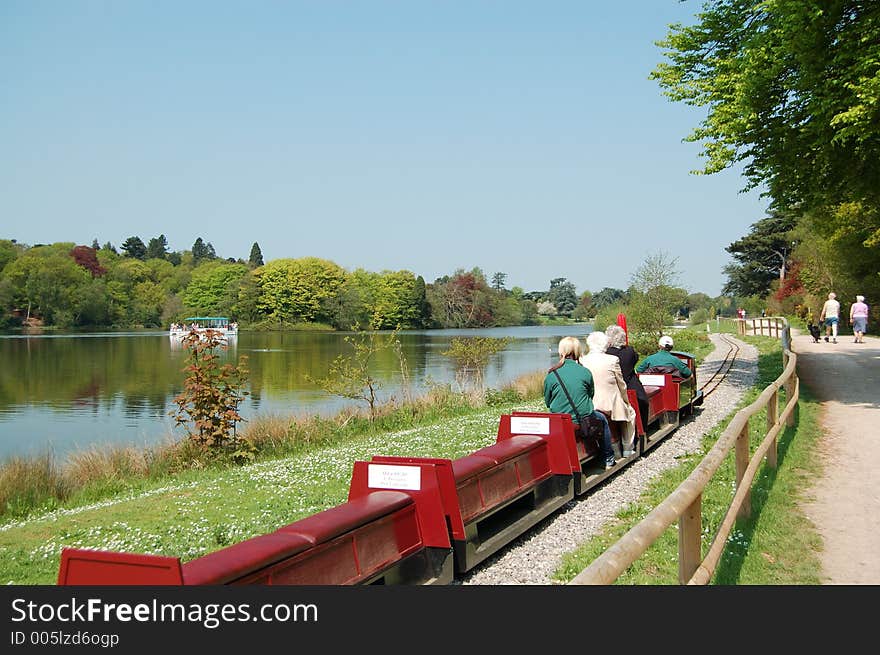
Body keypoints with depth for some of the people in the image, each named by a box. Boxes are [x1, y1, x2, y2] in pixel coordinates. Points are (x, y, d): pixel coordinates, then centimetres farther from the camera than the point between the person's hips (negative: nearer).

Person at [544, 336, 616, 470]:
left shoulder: (551, 375, -7)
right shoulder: (585, 372, -7)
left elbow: (547, 402, 2)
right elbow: (591, 395, 7)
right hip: (584, 421, -1)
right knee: (602, 419, 29)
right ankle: (608, 458, 35)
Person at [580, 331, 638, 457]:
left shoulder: (582, 361, -6)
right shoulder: (612, 360, -12)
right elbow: (621, 385, -2)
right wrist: (626, 402, 13)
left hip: (589, 406, 3)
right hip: (610, 405, -3)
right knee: (630, 412, 27)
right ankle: (628, 448, 29)